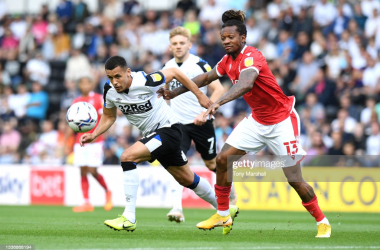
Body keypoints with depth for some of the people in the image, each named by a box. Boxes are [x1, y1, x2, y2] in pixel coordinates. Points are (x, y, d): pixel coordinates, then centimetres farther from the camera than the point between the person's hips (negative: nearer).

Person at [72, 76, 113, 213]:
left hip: (95, 141, -4)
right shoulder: (76, 102, 14)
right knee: (83, 172, -1)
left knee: (92, 171, -11)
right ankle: (87, 203, 2)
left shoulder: (99, 99, 1)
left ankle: (107, 192, 15)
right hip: (80, 141, 5)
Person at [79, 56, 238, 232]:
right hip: (151, 135, 7)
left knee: (127, 157, -25)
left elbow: (174, 72, -10)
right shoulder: (109, 90, -8)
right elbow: (109, 116, 11)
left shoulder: (145, 82, -25)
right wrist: (94, 135, -6)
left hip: (168, 130, -7)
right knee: (187, 180, 18)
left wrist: (200, 95, -3)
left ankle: (129, 218, -24)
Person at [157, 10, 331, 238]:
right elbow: (207, 77, 20)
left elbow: (246, 84, -45)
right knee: (223, 159, -2)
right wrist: (176, 92, 18)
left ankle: (322, 222, 9)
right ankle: (223, 216, 10)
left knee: (294, 179, -9)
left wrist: (219, 102, -58)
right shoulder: (228, 60, 2)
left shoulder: (251, 57, -24)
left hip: (282, 121, -8)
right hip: (257, 120, 8)